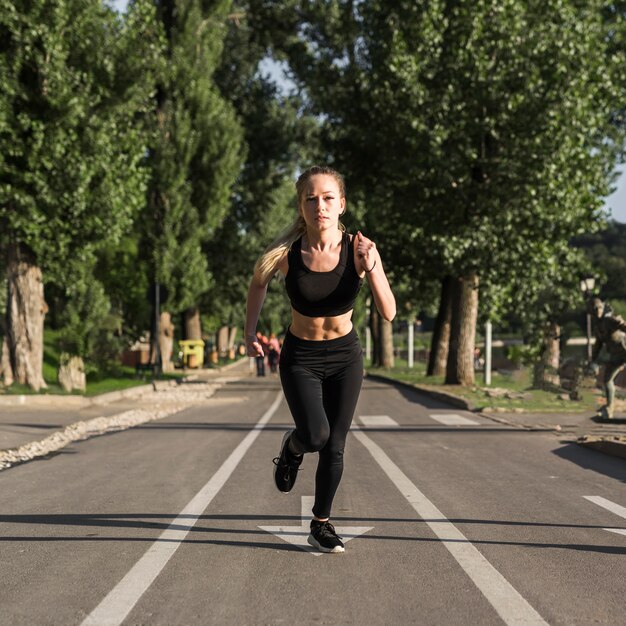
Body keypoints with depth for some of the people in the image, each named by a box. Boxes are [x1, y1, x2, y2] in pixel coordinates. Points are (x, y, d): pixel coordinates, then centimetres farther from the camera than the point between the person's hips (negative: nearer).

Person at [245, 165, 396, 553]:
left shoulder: (360, 248, -20)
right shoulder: (285, 252, -21)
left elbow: (389, 313, -23)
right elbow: (259, 283, 2)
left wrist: (371, 270, -37)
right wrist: (250, 333, 1)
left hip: (346, 357, 1)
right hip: (300, 358, -1)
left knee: (335, 446, 3)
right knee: (316, 435, -20)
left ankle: (322, 524, 24)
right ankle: (293, 447, 17)